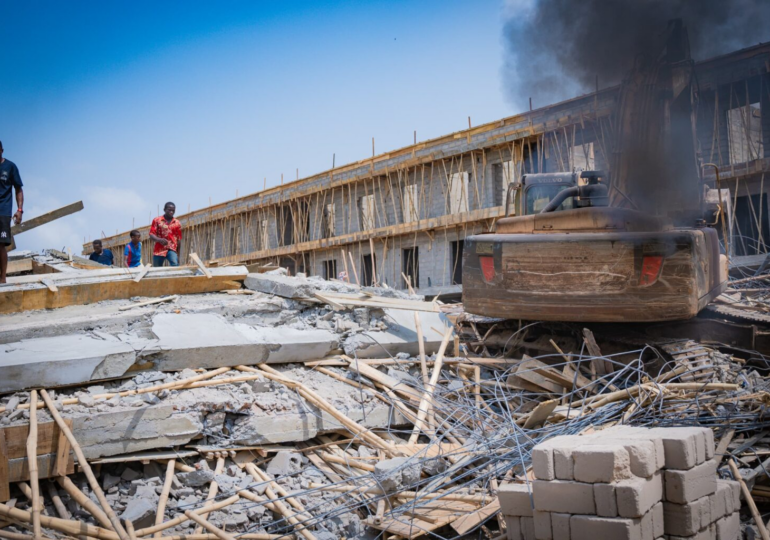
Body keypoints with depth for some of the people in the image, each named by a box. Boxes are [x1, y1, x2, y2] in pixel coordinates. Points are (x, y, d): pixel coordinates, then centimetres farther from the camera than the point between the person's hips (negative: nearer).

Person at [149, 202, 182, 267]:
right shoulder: (157, 220, 3)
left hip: (172, 249, 0)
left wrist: (178, 255, 12)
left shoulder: (177, 223, 8)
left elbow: (179, 239, 13)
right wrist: (159, 240, -25)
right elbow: (151, 235, -4)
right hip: (159, 250, 0)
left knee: (175, 265, -28)